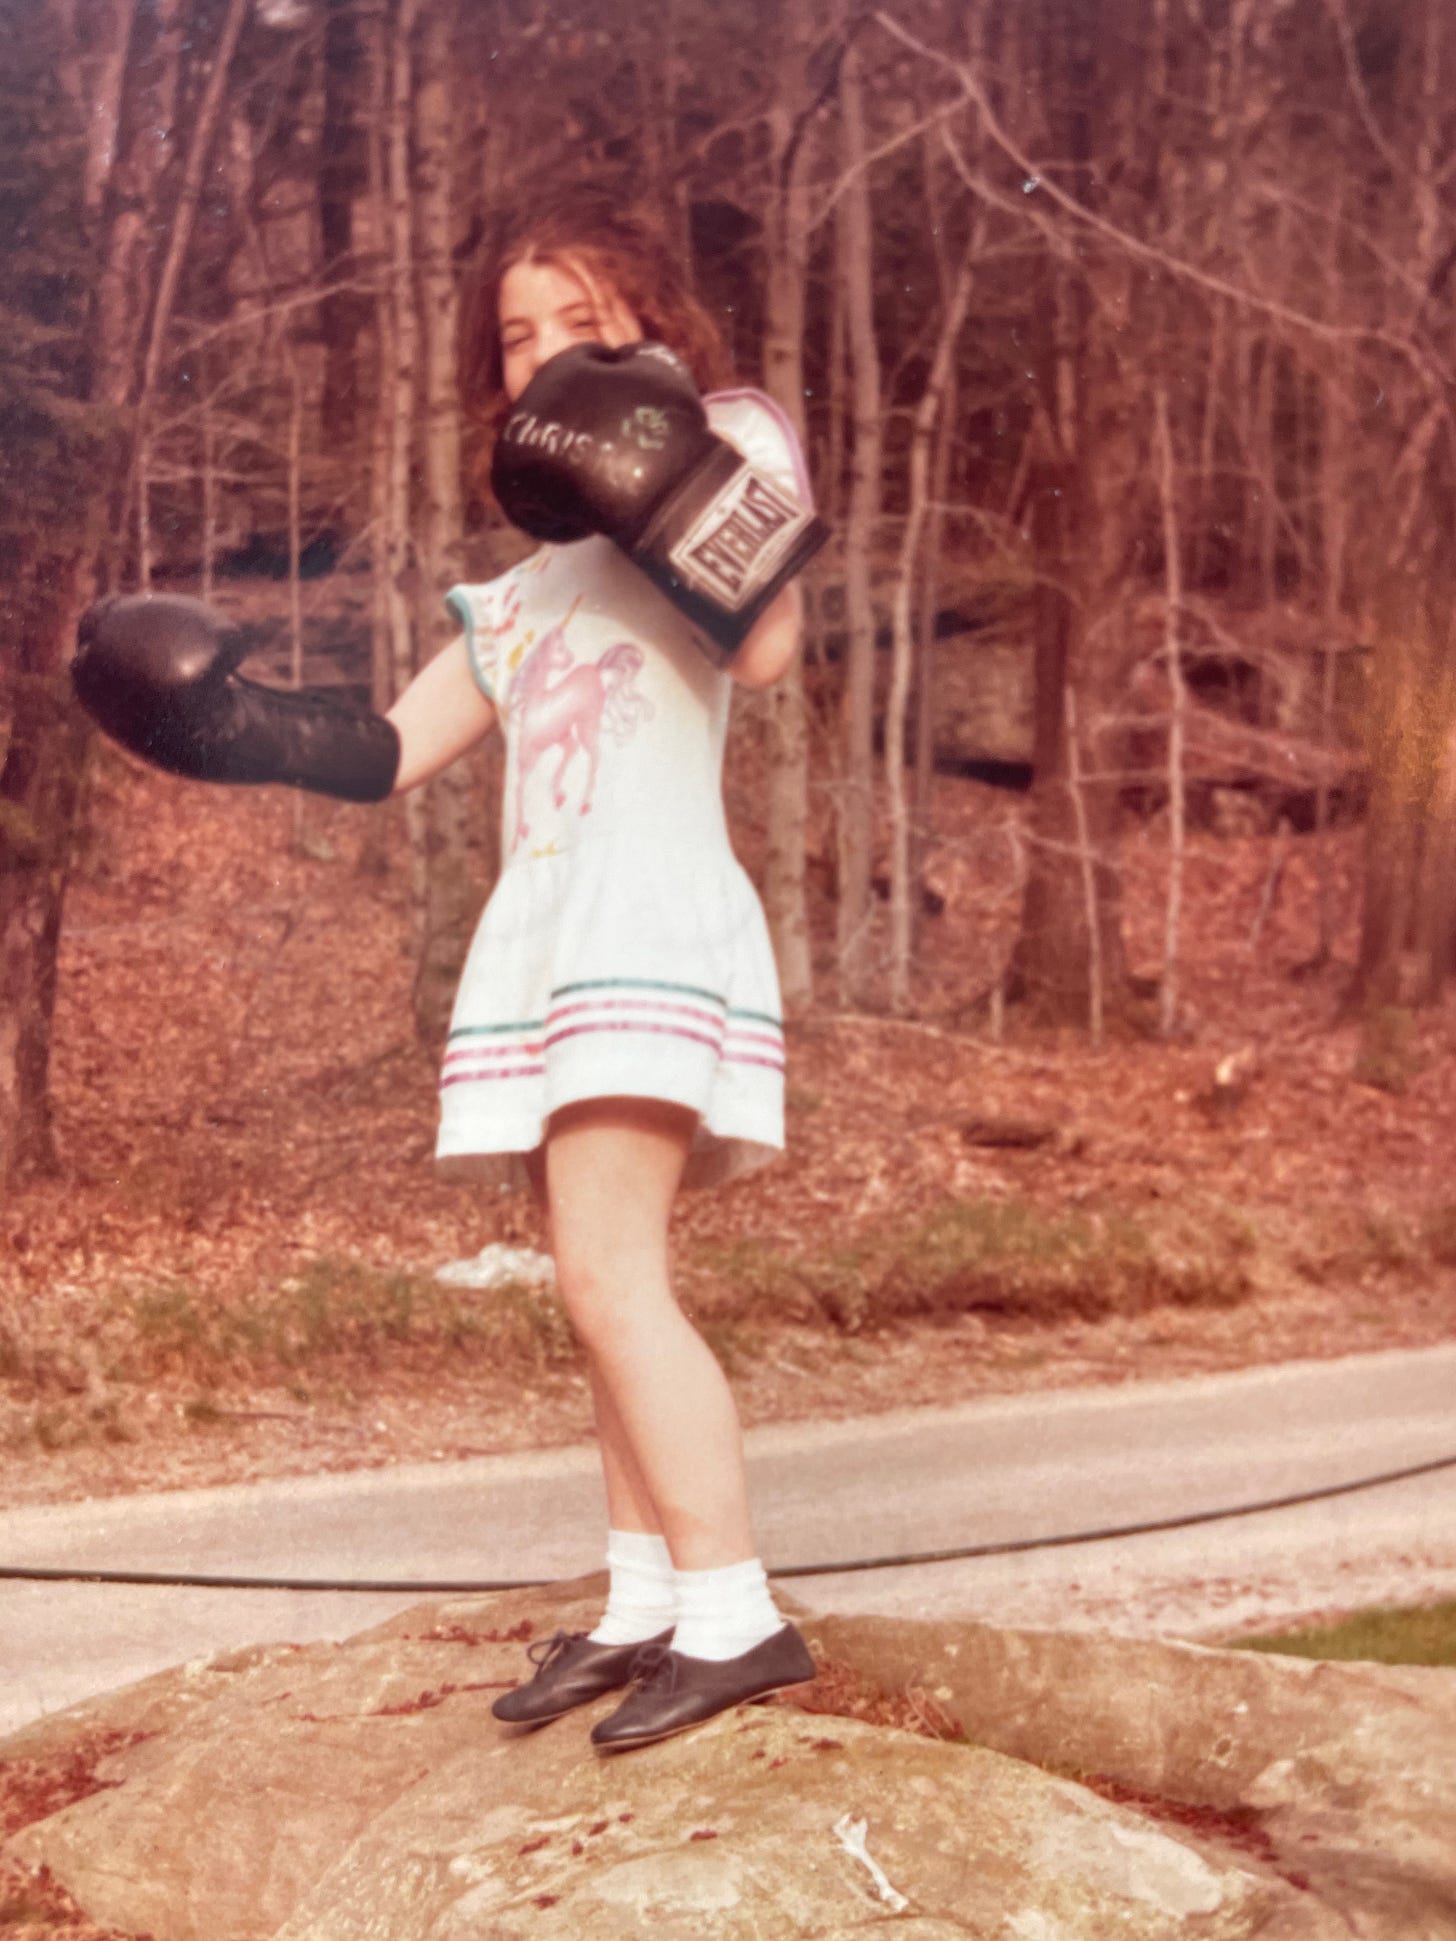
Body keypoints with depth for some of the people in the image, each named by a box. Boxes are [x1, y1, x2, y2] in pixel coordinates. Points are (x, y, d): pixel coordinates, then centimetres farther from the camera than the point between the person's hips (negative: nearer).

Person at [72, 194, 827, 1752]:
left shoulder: (687, 513, 2)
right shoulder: (516, 597, 23)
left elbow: (767, 652, -19)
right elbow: (382, 751, 25)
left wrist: (687, 494, -26)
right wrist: (223, 722, 14)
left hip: (656, 918, -8)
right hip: (543, 936, 8)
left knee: (607, 1271, -19)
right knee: (605, 1288, 6)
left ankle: (733, 1613, -18)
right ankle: (644, 1607, 10)